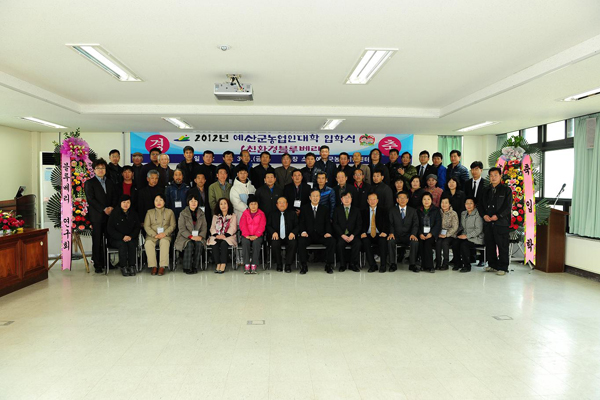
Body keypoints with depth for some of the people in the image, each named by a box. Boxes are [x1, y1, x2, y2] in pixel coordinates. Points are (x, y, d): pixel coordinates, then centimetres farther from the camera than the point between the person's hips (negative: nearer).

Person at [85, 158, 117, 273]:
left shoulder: (110, 183, 19)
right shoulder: (89, 183, 5)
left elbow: (114, 197, 14)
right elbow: (91, 199, -5)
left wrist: (112, 207, -5)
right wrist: (104, 209, -12)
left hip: (109, 215, 4)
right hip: (96, 216, -3)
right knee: (97, 241, -2)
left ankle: (107, 262, 11)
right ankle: (97, 264, 3)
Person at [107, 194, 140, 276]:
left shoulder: (133, 213, 10)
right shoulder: (114, 213, 0)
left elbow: (137, 227, 10)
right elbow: (110, 229, -4)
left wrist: (131, 236, -10)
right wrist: (122, 237, -16)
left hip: (131, 238, 2)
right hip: (116, 239, -2)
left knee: (132, 244, -30)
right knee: (122, 244, -33)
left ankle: (132, 267, -25)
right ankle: (123, 267, -27)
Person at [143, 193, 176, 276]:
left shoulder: (169, 212, 15)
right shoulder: (149, 212, 16)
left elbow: (173, 225, 7)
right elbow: (146, 226, 6)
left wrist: (165, 233, -11)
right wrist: (155, 235, -11)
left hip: (165, 235, -1)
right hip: (152, 235, 1)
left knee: (164, 242, -36)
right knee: (148, 243, -32)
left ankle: (162, 266, -35)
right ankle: (153, 266, -28)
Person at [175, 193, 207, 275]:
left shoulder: (201, 214, 11)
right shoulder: (183, 214, 1)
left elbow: (204, 227, 7)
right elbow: (182, 229, -7)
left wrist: (200, 236, -13)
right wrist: (191, 236, -20)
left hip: (198, 237, 2)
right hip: (185, 237, -2)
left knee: (199, 244, -29)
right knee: (190, 244, -33)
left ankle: (195, 267, -21)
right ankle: (187, 267, -24)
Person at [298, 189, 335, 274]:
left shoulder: (325, 209, 16)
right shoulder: (304, 208, 12)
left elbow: (327, 222, 8)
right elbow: (302, 222, 5)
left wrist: (328, 232, -12)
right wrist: (303, 231, -15)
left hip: (321, 235, 1)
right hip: (308, 235, -1)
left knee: (332, 241, -28)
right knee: (301, 241, -32)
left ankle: (328, 264, -14)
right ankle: (304, 266, -19)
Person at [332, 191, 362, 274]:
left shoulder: (356, 210, 12)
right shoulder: (337, 210, 10)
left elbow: (359, 225, 5)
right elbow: (335, 224, 1)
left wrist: (353, 235, -11)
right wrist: (342, 235, -13)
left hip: (352, 235, 1)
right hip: (340, 235, -1)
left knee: (357, 243, -29)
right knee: (340, 243, -31)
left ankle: (352, 263, -12)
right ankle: (343, 264, -13)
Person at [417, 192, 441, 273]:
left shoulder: (436, 210, 10)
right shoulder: (418, 211, 14)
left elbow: (438, 224, 1)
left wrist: (431, 233, -12)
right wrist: (420, 234, -10)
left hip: (432, 234, -1)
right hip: (421, 234, 1)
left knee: (427, 242, -29)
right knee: (421, 242, -27)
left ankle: (428, 266, -23)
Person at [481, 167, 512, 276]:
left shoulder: (506, 190, 2)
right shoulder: (487, 190, 16)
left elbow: (508, 206, -5)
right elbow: (482, 204, 16)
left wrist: (497, 216, -14)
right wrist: (484, 215, -2)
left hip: (501, 222, -5)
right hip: (488, 222, 5)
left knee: (502, 246, -2)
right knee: (489, 245, 10)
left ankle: (503, 268, 5)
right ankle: (492, 265, 22)